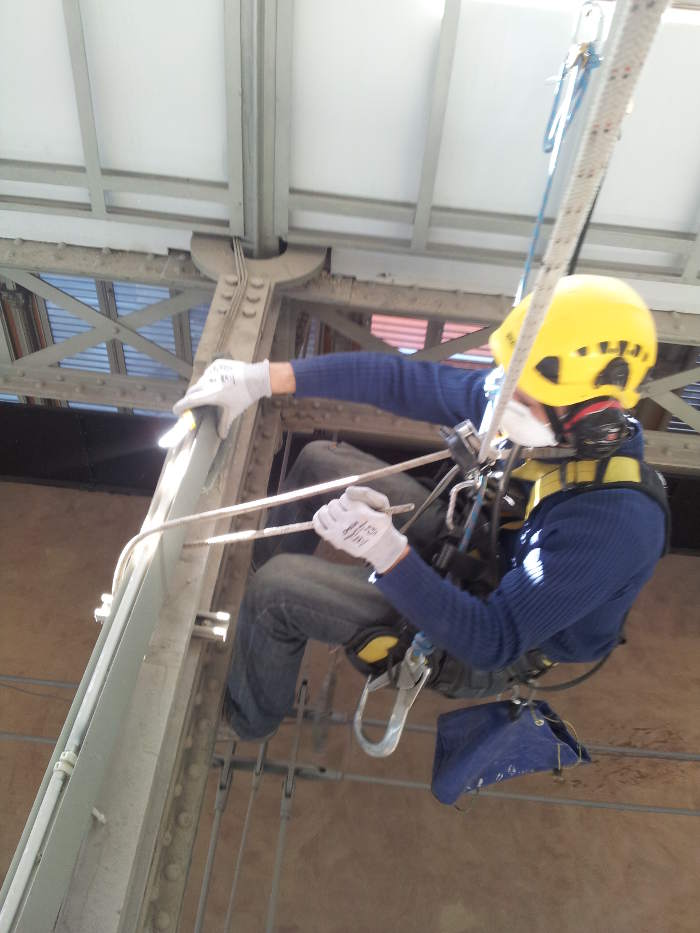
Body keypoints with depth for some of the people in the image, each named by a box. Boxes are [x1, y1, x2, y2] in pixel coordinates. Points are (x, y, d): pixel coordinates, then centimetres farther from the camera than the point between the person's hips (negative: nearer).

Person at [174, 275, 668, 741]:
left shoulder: (614, 522, -37)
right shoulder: (533, 402, -19)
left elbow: (492, 642, -33)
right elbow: (400, 379, -15)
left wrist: (387, 553, -43)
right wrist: (262, 378, -18)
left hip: (483, 653, -7)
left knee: (277, 588, -16)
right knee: (320, 460, 6)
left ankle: (248, 715, 18)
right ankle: (249, 594, 28)